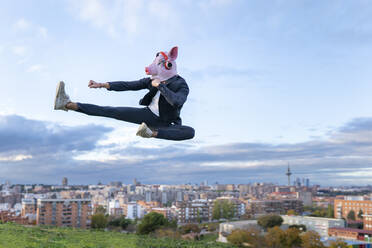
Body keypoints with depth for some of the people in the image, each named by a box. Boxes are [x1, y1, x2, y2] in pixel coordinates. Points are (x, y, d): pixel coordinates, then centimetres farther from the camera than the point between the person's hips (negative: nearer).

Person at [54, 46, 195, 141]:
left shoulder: (182, 86, -17)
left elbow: (177, 102, -38)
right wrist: (102, 85, -7)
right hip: (149, 114, 4)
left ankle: (152, 133, -49)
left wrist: (160, 86, -28)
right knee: (112, 112, -10)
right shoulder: (152, 80, -1)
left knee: (190, 132, -33)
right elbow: (128, 85, -1)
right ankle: (68, 104, -18)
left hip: (163, 124, -4)